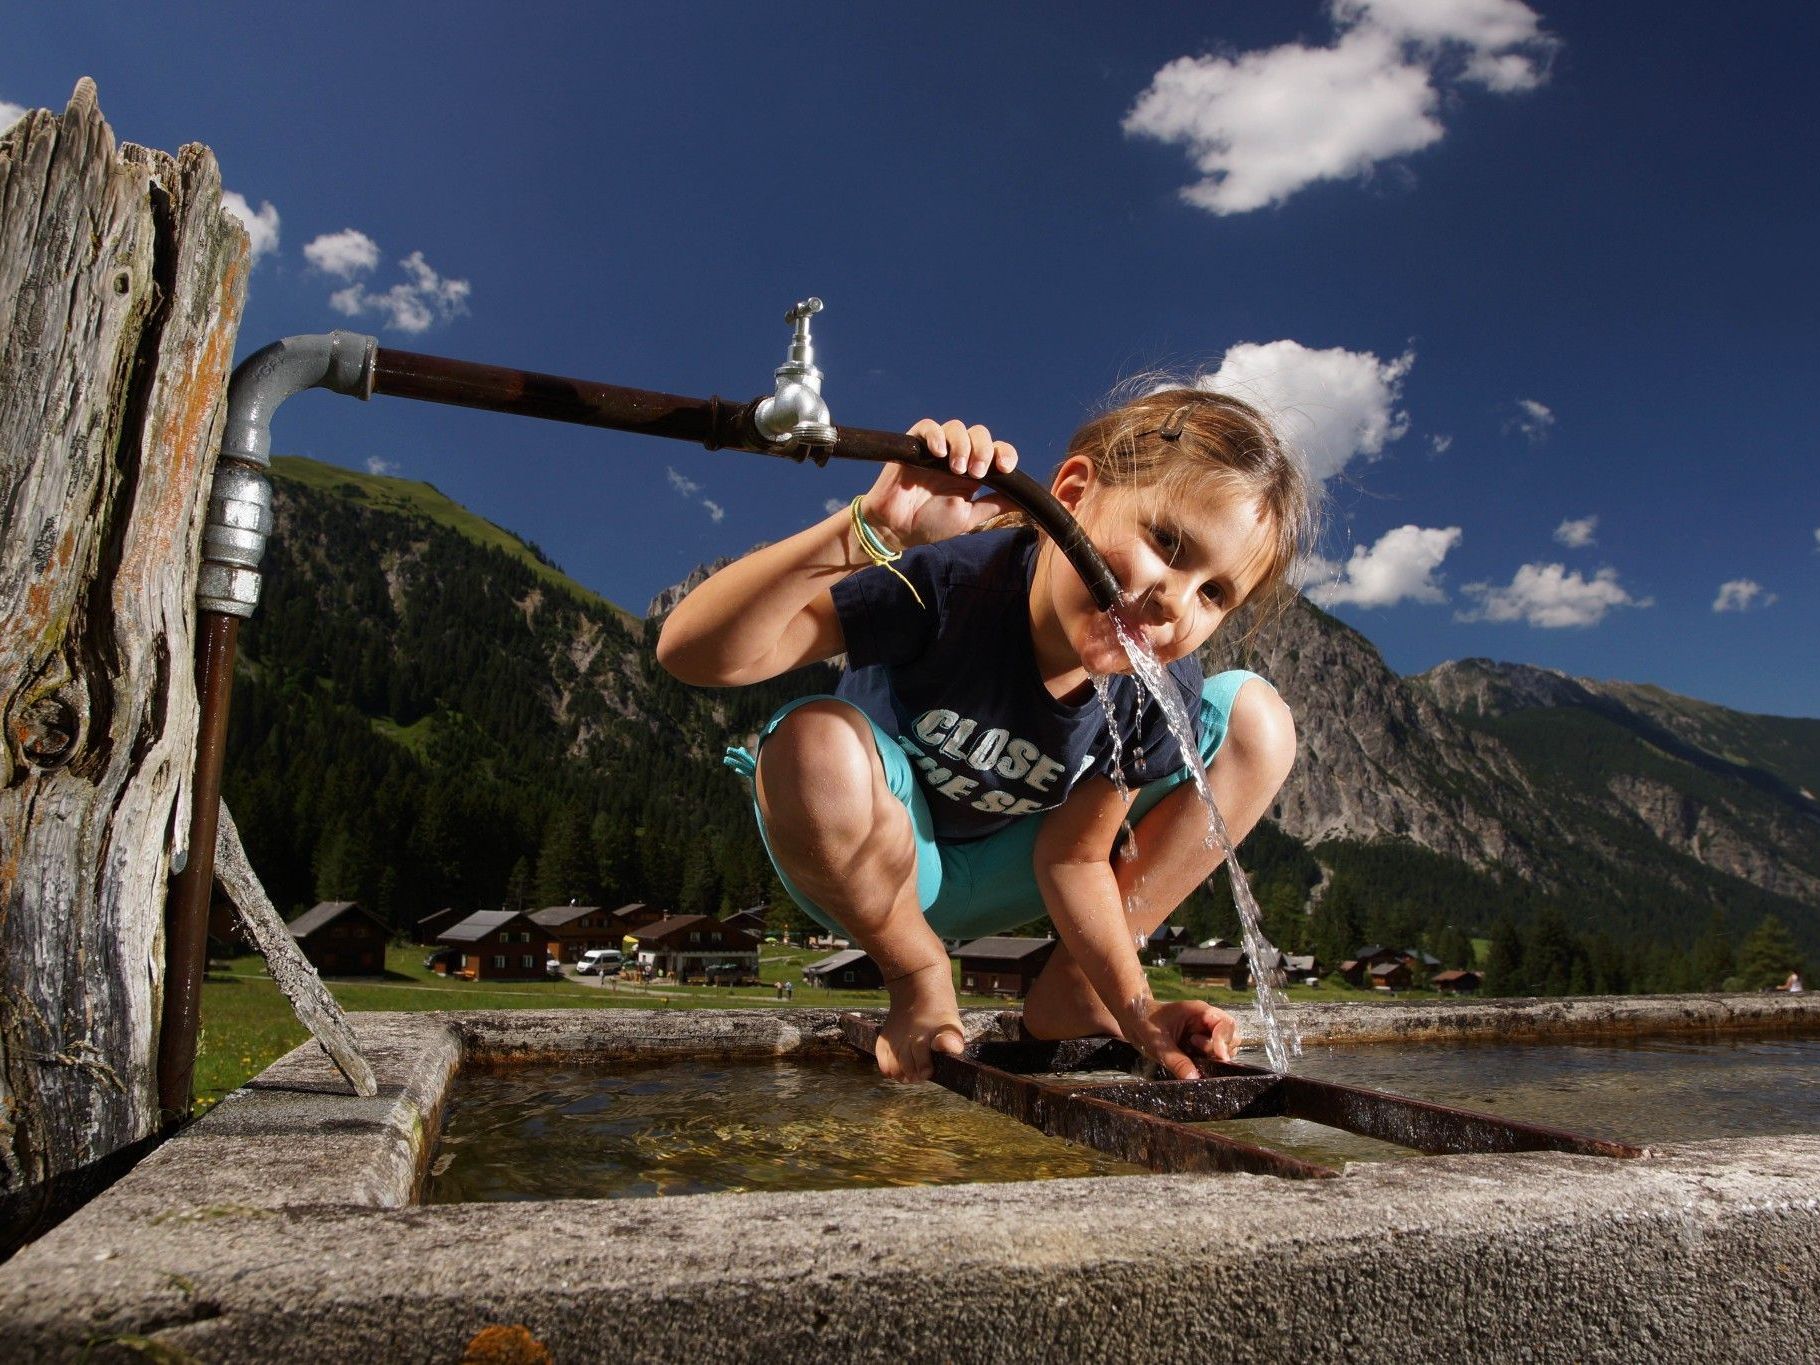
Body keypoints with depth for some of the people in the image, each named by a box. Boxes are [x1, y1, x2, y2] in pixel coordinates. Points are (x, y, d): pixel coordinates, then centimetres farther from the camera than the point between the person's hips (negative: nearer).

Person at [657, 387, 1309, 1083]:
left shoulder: (1162, 697, -18)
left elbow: (1074, 857, -11)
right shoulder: (949, 582, -33)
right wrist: (866, 530, -53)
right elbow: (693, 652, -41)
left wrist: (1135, 1010, -22)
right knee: (813, 743, -41)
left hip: (996, 882, 4)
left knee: (1256, 718, -7)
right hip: (868, 870, -3)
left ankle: (1069, 991, -2)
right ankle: (920, 981, -10)